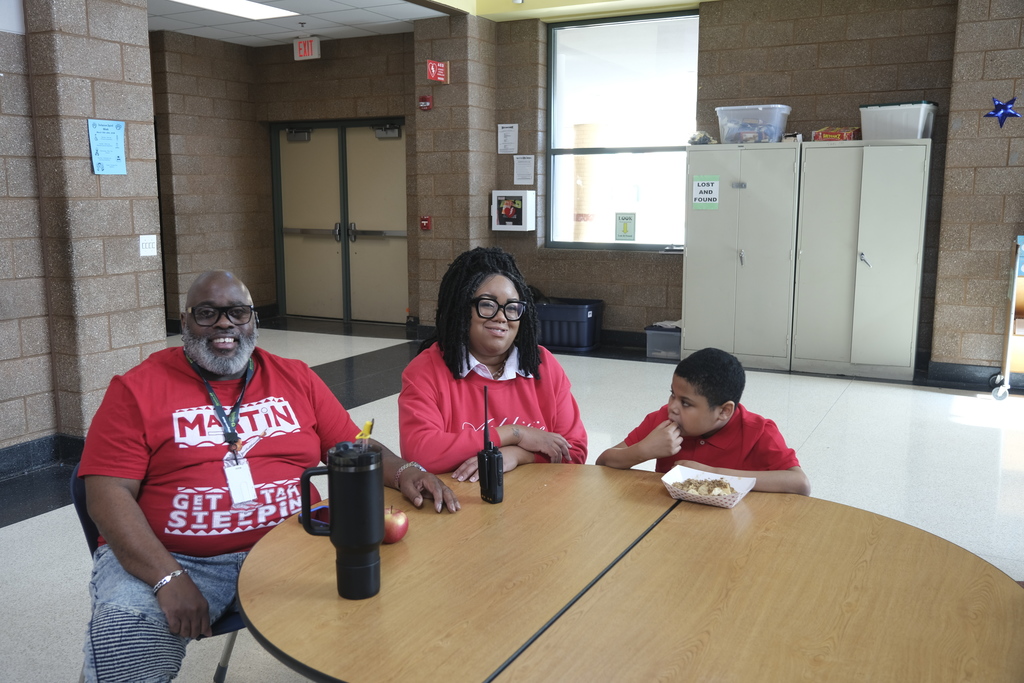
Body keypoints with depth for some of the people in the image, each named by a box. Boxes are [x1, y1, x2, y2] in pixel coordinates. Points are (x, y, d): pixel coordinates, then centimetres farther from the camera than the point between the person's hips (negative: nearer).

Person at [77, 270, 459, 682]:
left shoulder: (296, 380, 13)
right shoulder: (137, 389, 3)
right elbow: (108, 494, -5)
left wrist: (402, 471, -8)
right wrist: (169, 578, -18)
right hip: (159, 559, -2)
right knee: (125, 646, -31)